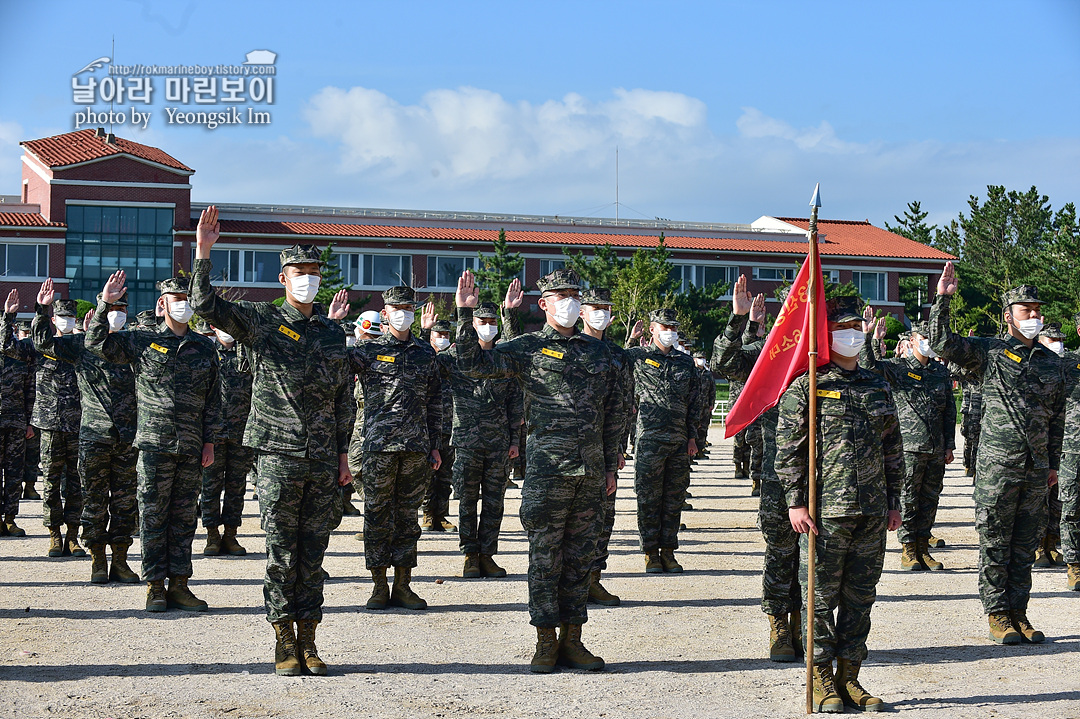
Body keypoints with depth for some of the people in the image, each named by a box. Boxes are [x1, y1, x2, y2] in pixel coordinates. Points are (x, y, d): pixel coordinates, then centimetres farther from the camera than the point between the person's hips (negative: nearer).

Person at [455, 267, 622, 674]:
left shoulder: (597, 351, 14)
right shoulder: (528, 349, 2)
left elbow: (612, 412, 17)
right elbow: (472, 363, -7)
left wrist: (611, 465, 14)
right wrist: (465, 314, -16)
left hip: (591, 471, 4)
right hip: (547, 468, -4)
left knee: (580, 557, 8)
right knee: (546, 556, 0)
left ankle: (572, 640, 15)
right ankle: (546, 643, 7)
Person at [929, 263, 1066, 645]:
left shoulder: (1051, 362, 12)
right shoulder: (989, 352, -2)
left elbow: (1057, 417, 17)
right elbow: (941, 342, -14)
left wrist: (1053, 463, 16)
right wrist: (942, 299, -22)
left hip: (1036, 467, 4)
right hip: (998, 464, -4)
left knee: (1025, 543, 9)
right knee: (995, 542, 1)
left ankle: (1018, 612, 17)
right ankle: (997, 614, 9)